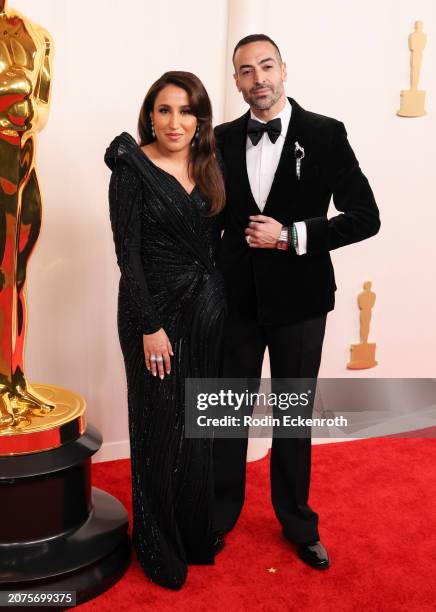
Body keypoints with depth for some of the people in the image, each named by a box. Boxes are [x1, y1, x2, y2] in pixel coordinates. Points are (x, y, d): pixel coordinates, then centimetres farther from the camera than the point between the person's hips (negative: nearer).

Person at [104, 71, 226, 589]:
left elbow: (214, 240, 11)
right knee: (161, 427, 5)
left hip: (208, 310, 5)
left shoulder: (208, 168, 7)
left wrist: (221, 304, 4)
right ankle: (160, 548, 24)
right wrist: (150, 327, -15)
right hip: (157, 310, -5)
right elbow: (128, 254, -12)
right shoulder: (132, 171, -9)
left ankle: (197, 532, 33)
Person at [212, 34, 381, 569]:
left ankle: (297, 522, 32)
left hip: (298, 298, -2)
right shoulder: (223, 139, 3)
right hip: (237, 298, 2)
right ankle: (221, 515, 32)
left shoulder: (325, 134, -6)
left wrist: (291, 236, -17)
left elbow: (365, 217, -8)